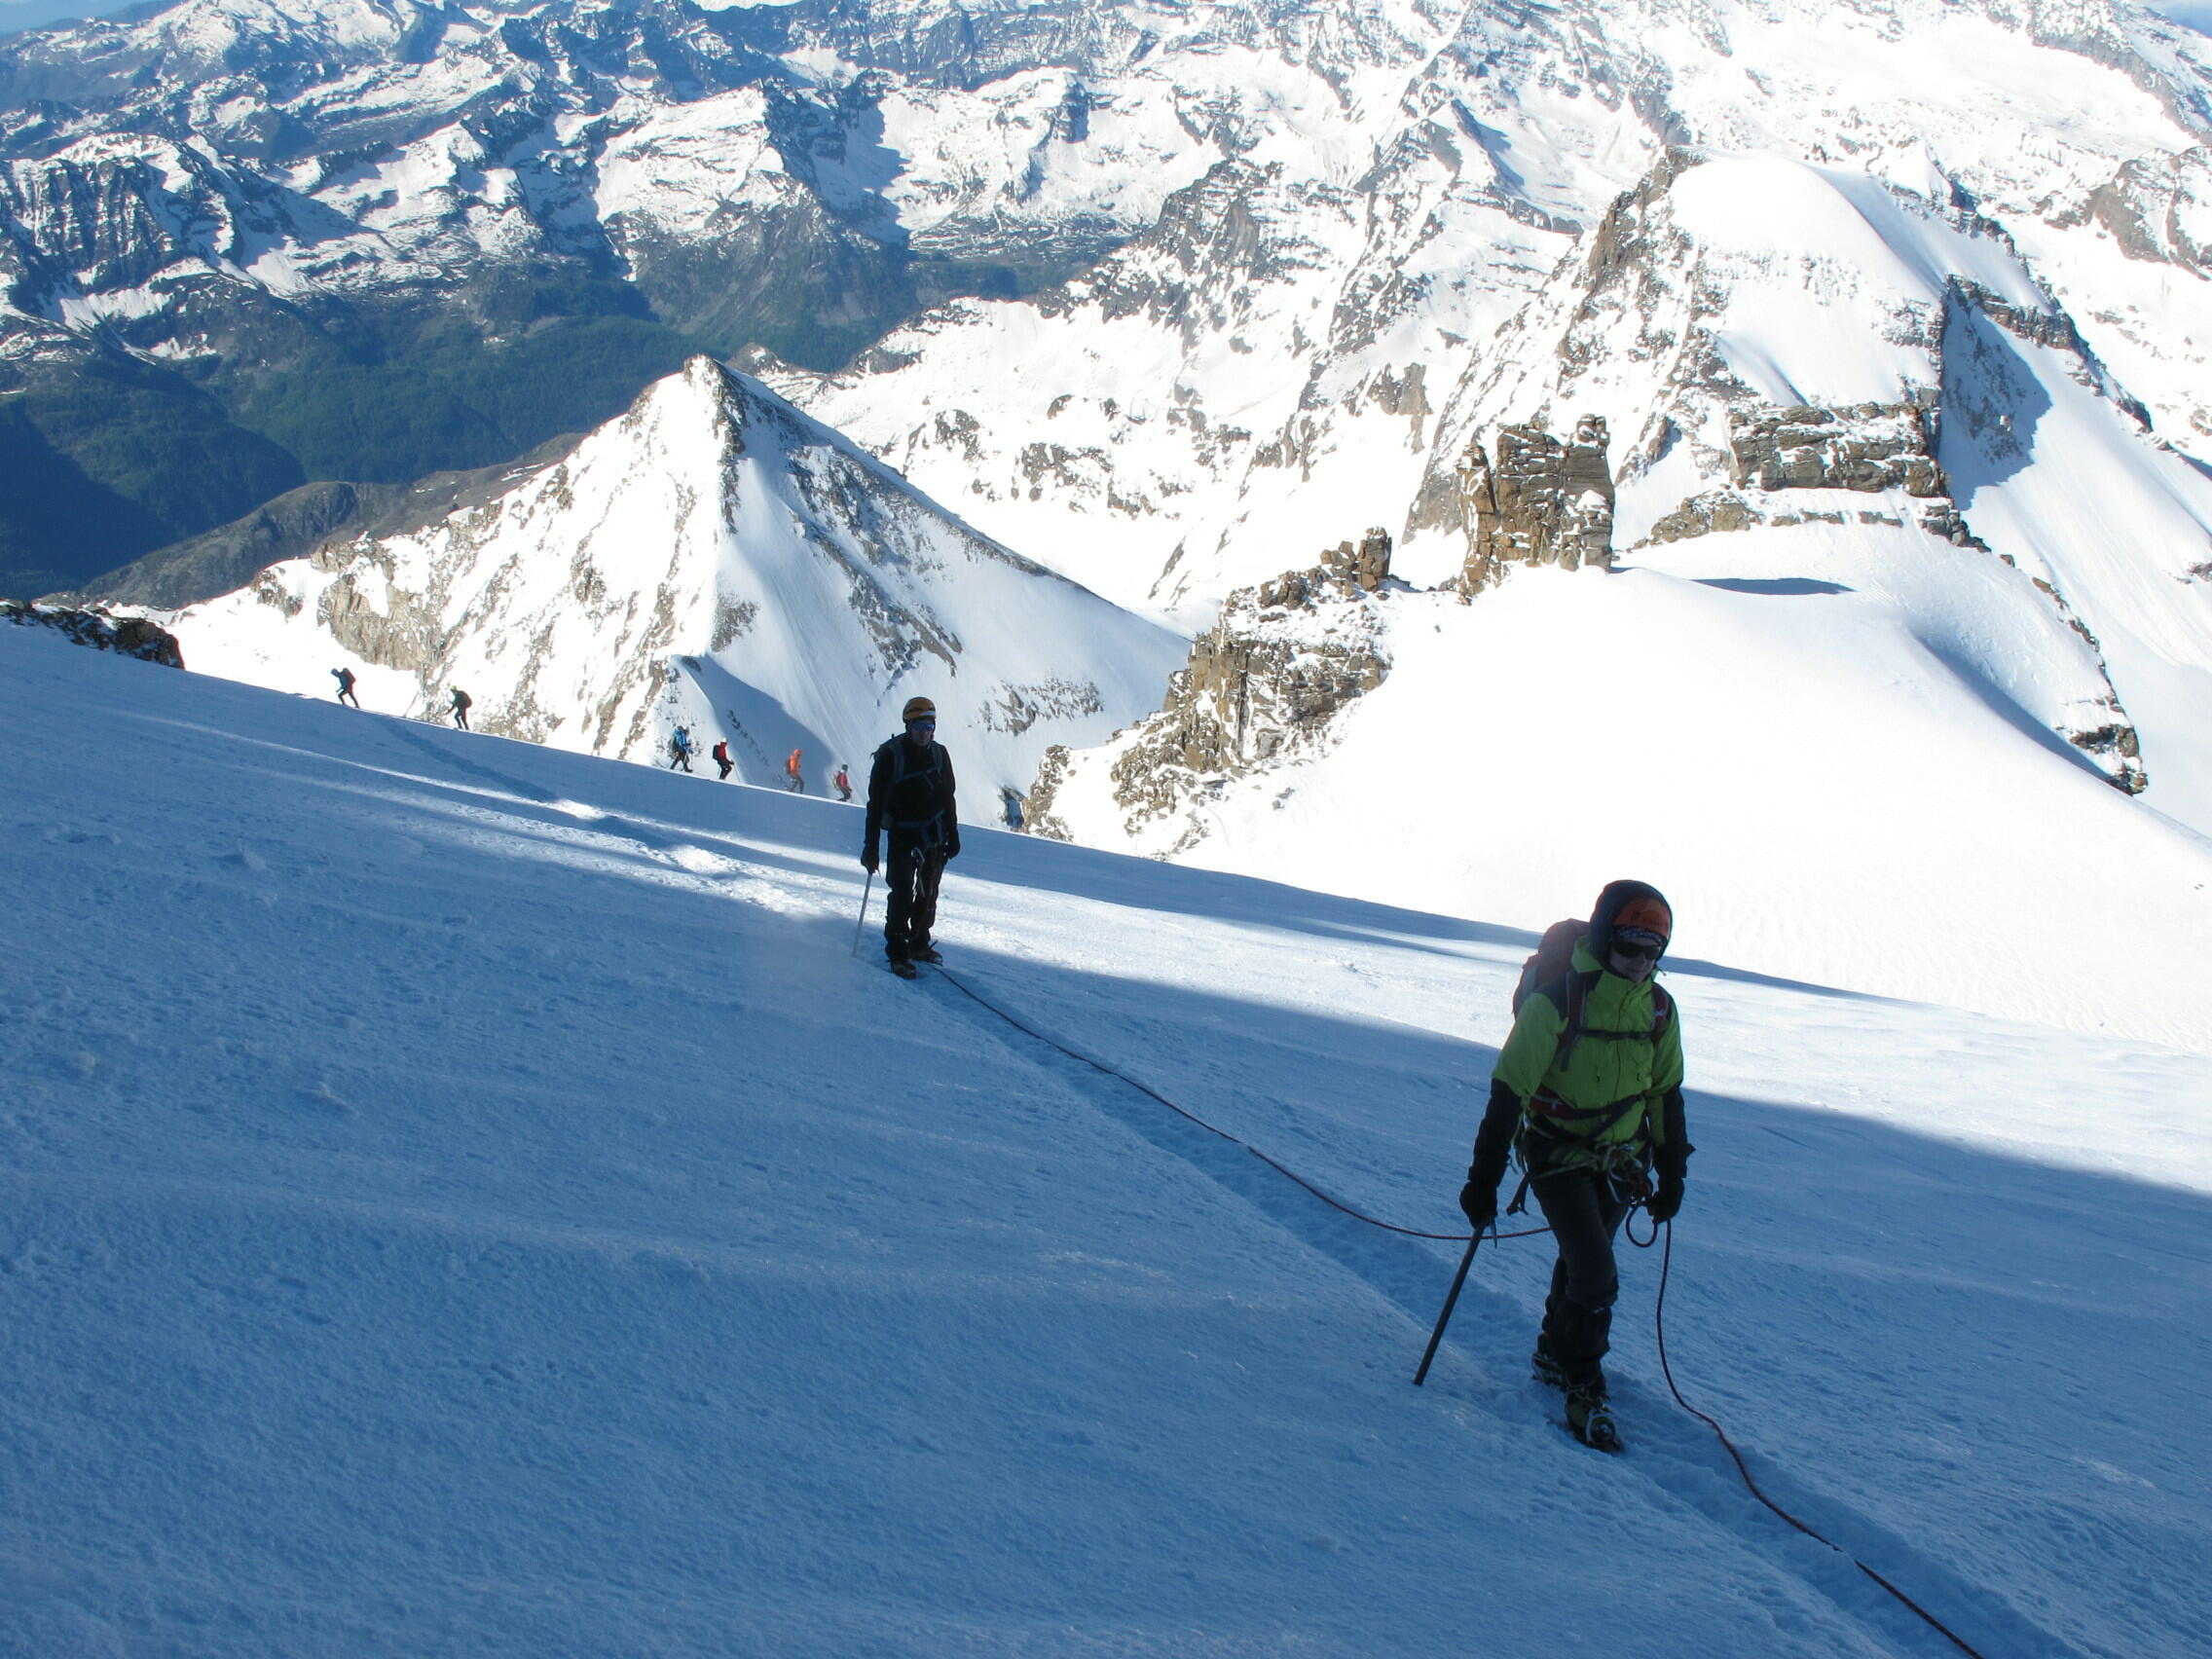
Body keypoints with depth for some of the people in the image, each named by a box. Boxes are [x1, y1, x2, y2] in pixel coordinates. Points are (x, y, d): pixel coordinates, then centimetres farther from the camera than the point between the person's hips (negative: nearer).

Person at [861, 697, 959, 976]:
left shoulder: (939, 754, 3)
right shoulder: (890, 755, -12)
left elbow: (948, 798, 13)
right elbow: (876, 803, -11)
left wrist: (952, 835, 13)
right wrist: (871, 845, -13)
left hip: (934, 835, 5)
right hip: (903, 836, -5)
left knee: (928, 893, 11)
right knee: (903, 894, -9)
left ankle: (919, 944, 27)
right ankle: (898, 953, 0)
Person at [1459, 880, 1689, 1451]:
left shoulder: (1658, 1010, -4)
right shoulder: (1555, 1003, -22)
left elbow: (1666, 1096, 10)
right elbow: (1508, 1091, -17)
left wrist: (1672, 1175, 12)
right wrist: (1483, 1180, -17)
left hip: (1620, 1161, 5)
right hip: (1559, 1156, -5)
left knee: (1581, 1260, 18)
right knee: (1596, 1276, -13)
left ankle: (1555, 1355, 41)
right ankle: (1583, 1391, 4)